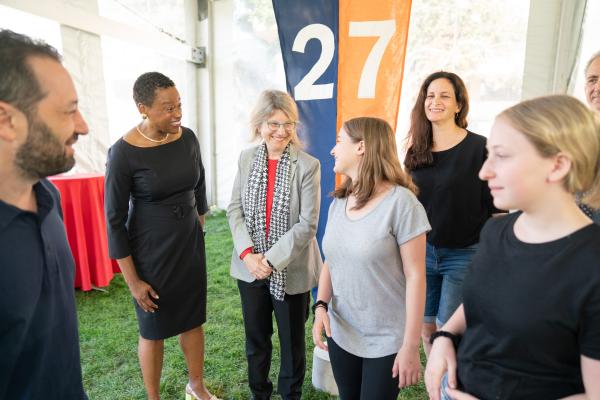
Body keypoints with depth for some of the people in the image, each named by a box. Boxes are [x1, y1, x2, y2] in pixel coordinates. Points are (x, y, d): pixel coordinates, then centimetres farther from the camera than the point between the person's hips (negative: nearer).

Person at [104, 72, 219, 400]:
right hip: (150, 252, -4)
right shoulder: (123, 153, -19)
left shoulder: (187, 138, -6)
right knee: (154, 329, 14)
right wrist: (133, 281, -11)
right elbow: (115, 220, -14)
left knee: (193, 319, 18)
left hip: (190, 245, 5)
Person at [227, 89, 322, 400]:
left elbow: (307, 224, -15)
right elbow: (235, 209, 0)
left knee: (292, 340, 15)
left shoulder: (308, 166, -13)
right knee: (255, 337, 21)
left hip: (290, 271, -3)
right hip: (250, 268, 4)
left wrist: (271, 260, -17)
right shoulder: (246, 158, 0)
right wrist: (248, 254, -12)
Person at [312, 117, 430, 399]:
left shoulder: (400, 201, -15)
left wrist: (410, 346, -13)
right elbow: (330, 261, 8)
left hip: (386, 340, -5)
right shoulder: (339, 201, 4)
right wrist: (321, 306, -7)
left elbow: (415, 276, -14)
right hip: (340, 334, 5)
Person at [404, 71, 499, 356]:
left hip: (463, 254, -4)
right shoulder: (417, 151, 5)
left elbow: (495, 207, -7)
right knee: (427, 329, 14)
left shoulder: (479, 148, -9)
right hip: (421, 251, 5)